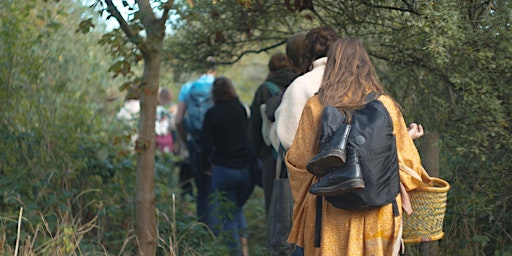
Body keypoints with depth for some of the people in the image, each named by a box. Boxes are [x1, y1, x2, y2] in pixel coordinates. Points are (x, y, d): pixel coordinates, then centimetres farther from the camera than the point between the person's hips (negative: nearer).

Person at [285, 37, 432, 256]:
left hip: (331, 213, -1)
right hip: (378, 212, 1)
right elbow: (406, 158, 4)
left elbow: (298, 160, 1)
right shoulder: (385, 105, -3)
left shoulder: (316, 107, -6)